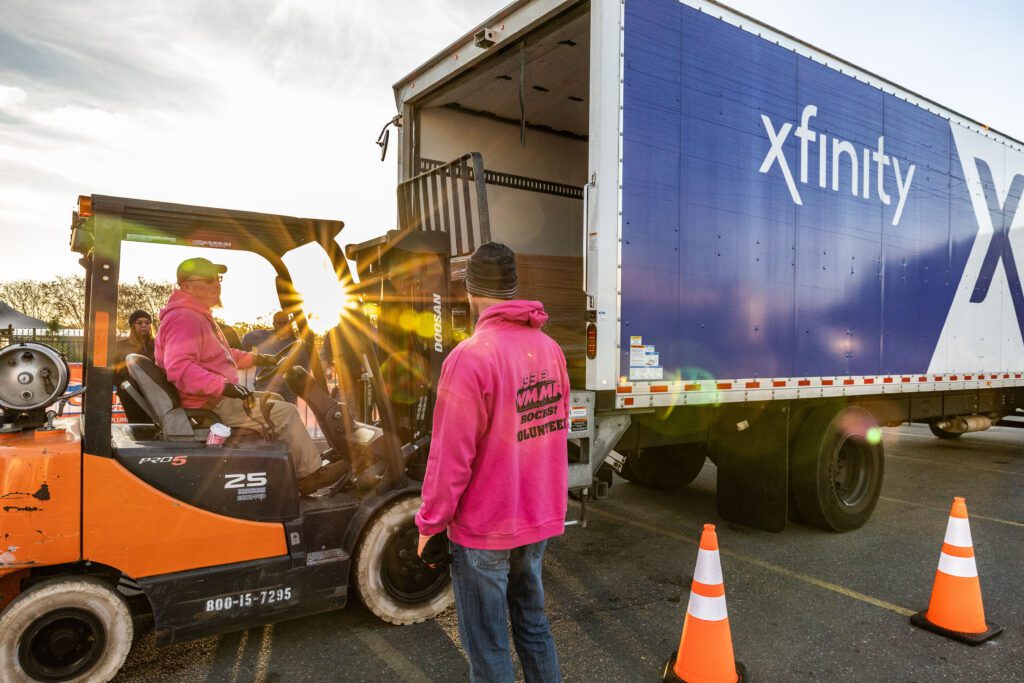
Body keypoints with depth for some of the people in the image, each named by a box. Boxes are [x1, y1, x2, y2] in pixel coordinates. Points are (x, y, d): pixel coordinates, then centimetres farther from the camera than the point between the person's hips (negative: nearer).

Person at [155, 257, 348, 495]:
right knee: (285, 412, -13)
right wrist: (225, 386, -37)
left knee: (276, 400, 18)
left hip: (217, 396, 11)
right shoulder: (184, 319, -19)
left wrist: (256, 359, 16)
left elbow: (219, 354, 27)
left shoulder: (198, 315, 17)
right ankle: (311, 474, -2)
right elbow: (178, 368, -33)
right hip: (210, 405, -11)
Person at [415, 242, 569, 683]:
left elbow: (451, 455, -19)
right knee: (532, 621, 23)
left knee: (488, 646, 10)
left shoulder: (470, 357, -21)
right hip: (541, 519, 7)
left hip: (485, 530, -6)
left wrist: (429, 524, -6)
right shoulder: (550, 348, 1)